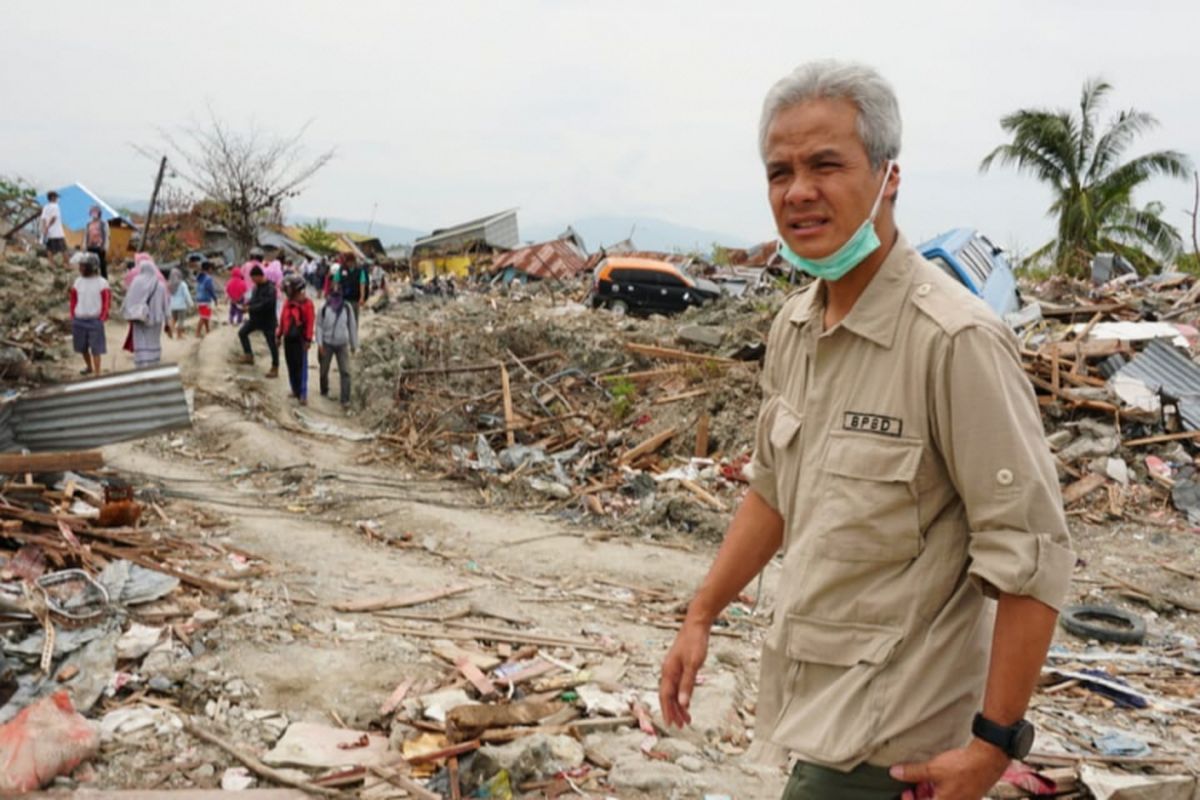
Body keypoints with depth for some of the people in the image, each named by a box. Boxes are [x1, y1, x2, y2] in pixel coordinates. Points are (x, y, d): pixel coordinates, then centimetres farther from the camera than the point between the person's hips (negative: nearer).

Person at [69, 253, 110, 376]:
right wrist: (73, 316, 7)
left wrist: (102, 318, -8)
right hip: (79, 320, 5)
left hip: (95, 320, -5)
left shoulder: (102, 283, -6)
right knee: (82, 347, 14)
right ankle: (89, 367, 35)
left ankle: (97, 373, 1)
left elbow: (106, 302, -4)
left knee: (96, 348, -4)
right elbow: (73, 300, 13)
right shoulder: (78, 282, 6)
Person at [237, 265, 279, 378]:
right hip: (255, 318, 9)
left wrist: (250, 308, -25)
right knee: (242, 332, 15)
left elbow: (265, 305, -30)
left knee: (272, 344, -2)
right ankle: (249, 355, 27)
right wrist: (247, 304, -6)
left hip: (267, 320, -9)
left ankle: (275, 368, 7)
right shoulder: (257, 286, 4)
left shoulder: (270, 288, -23)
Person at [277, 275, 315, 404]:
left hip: (300, 340, -6)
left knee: (301, 367, -3)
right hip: (288, 339, 6)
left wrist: (308, 340, -17)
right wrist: (280, 335, 15)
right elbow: (282, 320, 13)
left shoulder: (306, 303, -11)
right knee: (291, 366, 12)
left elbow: (310, 322, -14)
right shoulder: (288, 303, 7)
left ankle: (303, 394, 0)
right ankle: (295, 390, 23)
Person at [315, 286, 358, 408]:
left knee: (345, 372, -7)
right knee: (324, 370, 14)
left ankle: (345, 399, -5)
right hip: (327, 344, 0)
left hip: (342, 344, 0)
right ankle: (324, 391, 40)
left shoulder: (347, 308, -5)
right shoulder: (324, 308, -8)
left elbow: (352, 326, 3)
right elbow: (319, 326, -3)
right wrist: (319, 343, -9)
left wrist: (354, 344, 7)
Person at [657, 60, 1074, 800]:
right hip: (812, 696, 7)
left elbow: (1031, 557, -20)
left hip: (891, 735, -7)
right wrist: (701, 616, 14)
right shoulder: (794, 326, 2)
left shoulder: (954, 338, -22)